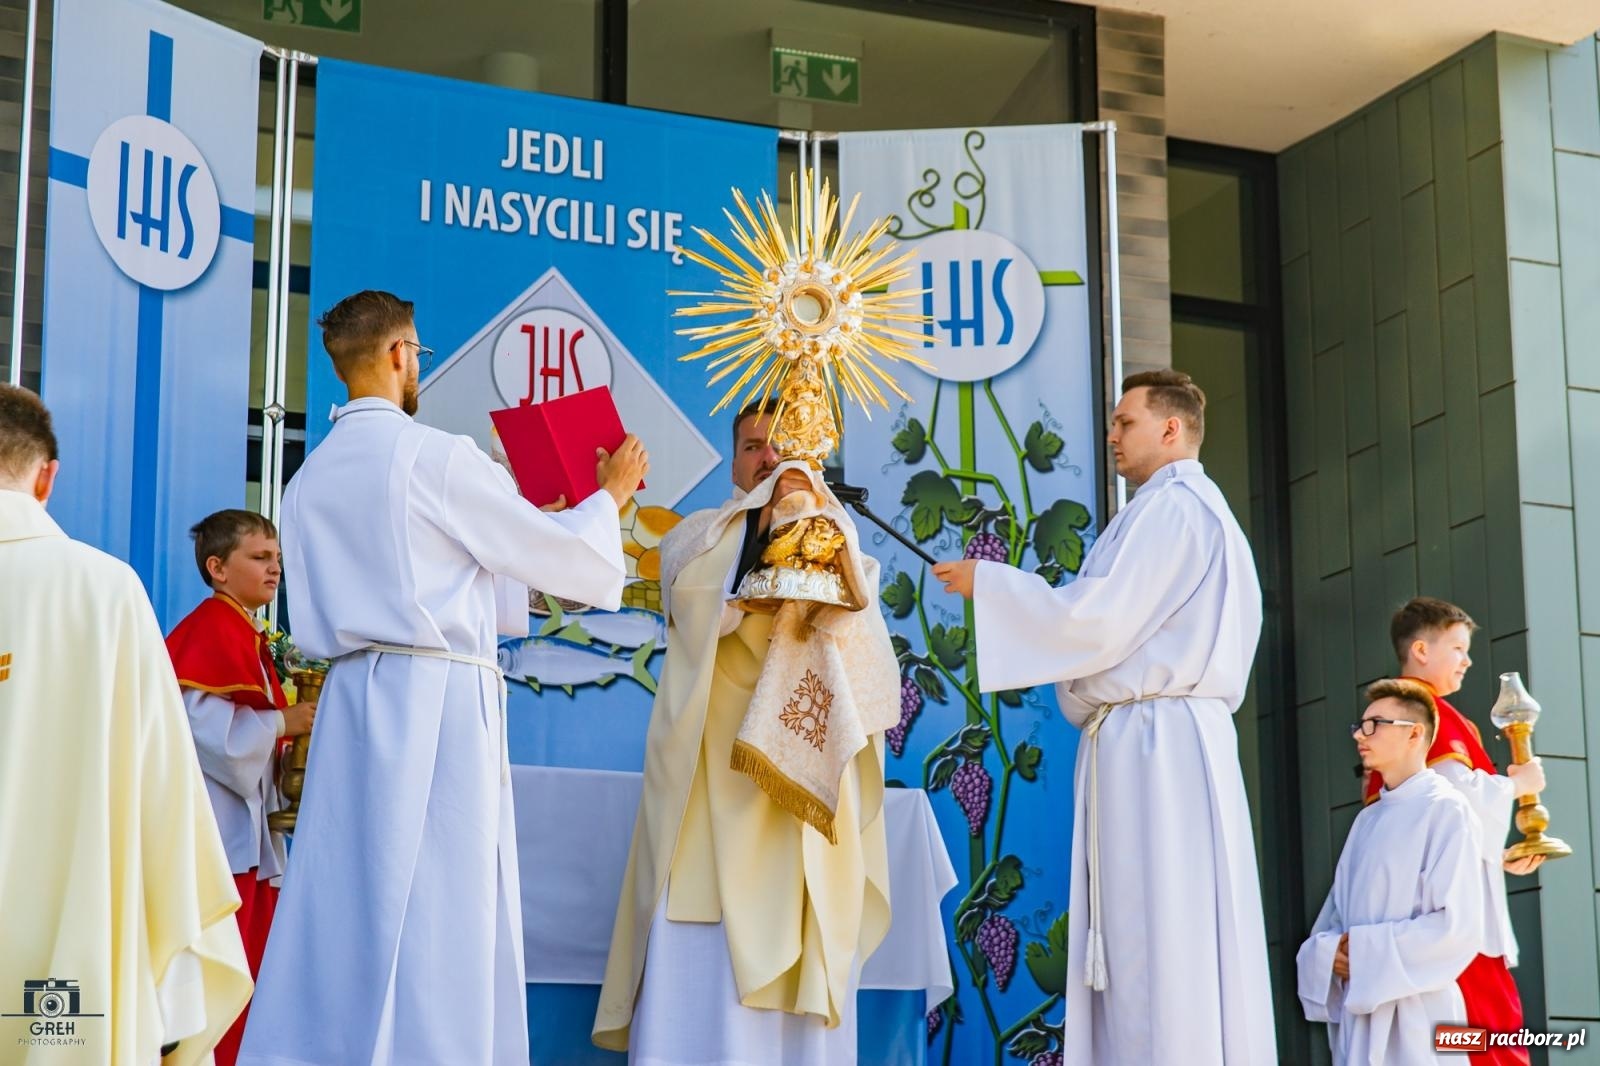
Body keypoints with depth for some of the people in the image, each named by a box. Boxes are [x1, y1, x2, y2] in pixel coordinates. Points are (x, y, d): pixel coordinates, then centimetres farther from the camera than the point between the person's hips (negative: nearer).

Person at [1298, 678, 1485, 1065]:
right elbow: (1334, 918, 17)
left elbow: (1458, 928, -15)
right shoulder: (1367, 819, 16)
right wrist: (1328, 953, -6)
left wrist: (1365, 950, -13)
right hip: (1356, 1012, 7)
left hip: (1414, 1017, -7)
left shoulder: (1446, 810, -6)